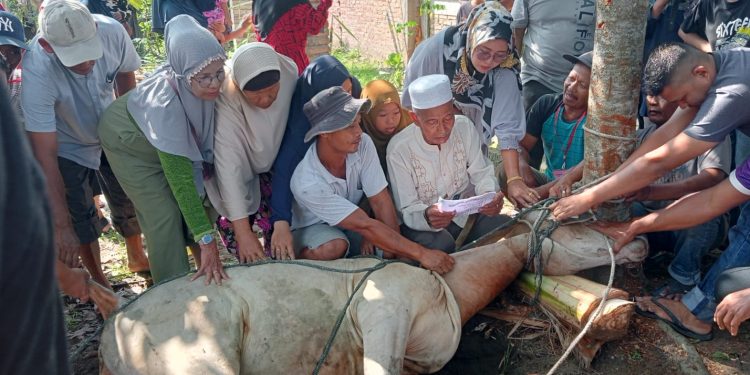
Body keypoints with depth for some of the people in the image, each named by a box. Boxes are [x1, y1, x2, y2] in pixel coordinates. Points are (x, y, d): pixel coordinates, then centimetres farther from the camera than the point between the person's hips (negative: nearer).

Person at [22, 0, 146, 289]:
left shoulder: (112, 31, -31)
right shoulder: (36, 73, -39)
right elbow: (46, 156, -36)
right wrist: (62, 226, -35)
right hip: (67, 146, -3)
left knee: (129, 197, 11)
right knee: (79, 216, -4)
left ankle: (137, 256, 38)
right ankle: (100, 282, 20)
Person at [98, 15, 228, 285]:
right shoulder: (164, 104, -43)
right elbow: (179, 178, -42)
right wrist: (206, 240, -43)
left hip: (170, 140, 5)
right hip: (129, 142, -5)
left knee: (199, 202, 1)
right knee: (165, 215, -10)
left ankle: (207, 273, 18)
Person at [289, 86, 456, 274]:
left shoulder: (363, 144, -22)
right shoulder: (306, 183, -34)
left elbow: (381, 202, -19)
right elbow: (365, 226, -35)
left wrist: (393, 254, -29)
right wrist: (421, 254, -36)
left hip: (350, 226, 5)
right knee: (334, 247, -37)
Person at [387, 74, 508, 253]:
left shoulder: (464, 127, -7)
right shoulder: (399, 149, -19)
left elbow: (481, 173, 0)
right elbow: (408, 209, -16)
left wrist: (490, 196, -25)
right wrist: (426, 217, -40)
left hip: (466, 213, 4)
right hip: (420, 221, -4)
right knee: (441, 244, -35)